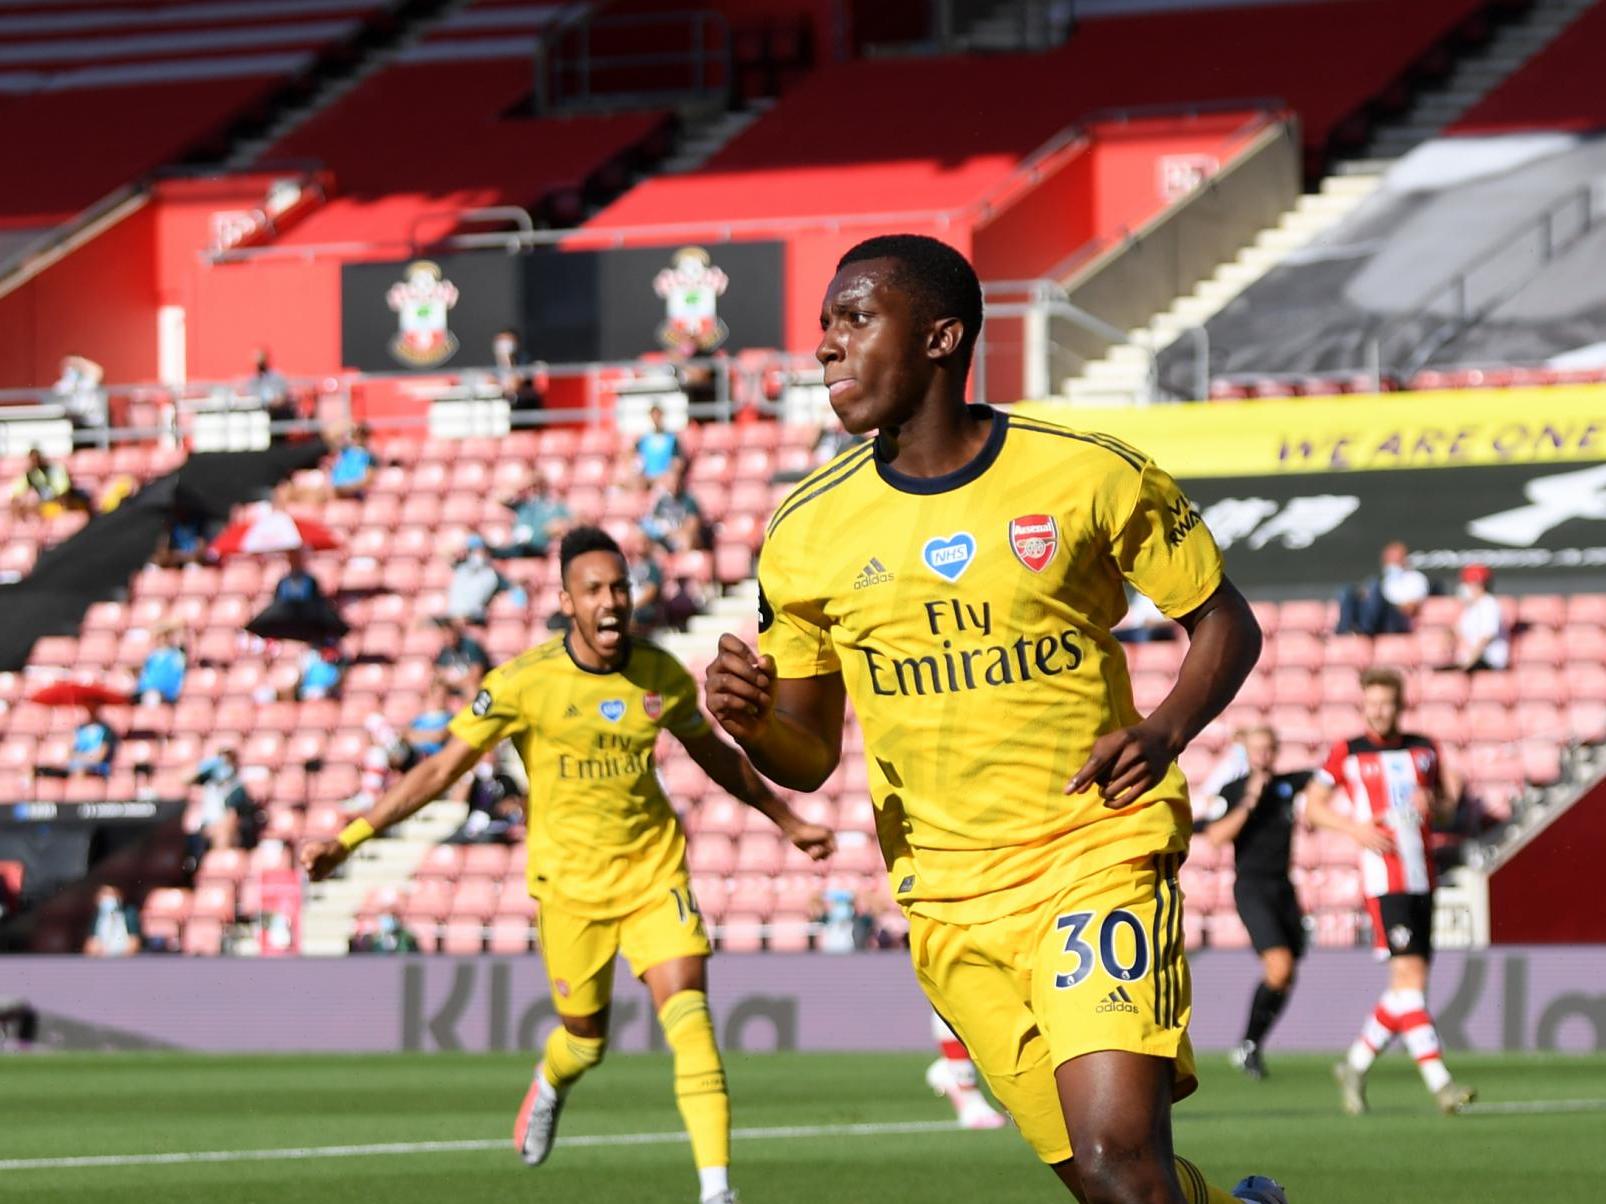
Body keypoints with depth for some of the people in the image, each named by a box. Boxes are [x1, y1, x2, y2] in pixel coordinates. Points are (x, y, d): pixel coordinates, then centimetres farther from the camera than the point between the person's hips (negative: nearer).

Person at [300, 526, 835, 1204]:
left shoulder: (662, 676, -3)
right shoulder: (524, 682, -13)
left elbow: (716, 756, 17)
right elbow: (442, 770, -10)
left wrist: (788, 822, 26)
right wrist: (349, 837, -17)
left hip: (653, 869, 2)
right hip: (570, 879, -1)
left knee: (689, 1018, -15)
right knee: (586, 1037, 8)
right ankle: (549, 1086, 47)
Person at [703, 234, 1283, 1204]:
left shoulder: (1090, 477, -6)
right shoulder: (809, 533, 2)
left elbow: (1225, 623, 6)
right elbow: (808, 756, 9)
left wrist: (1166, 732, -14)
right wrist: (747, 719, -14)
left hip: (1099, 850, -3)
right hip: (949, 900, 3)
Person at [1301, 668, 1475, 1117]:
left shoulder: (1424, 749, 13)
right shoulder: (1347, 754, 2)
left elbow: (1448, 800, 22)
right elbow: (1312, 805, 6)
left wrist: (1433, 804, -2)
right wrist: (1355, 827, -11)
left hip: (1423, 878, 5)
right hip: (1384, 880, -5)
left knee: (1408, 989, 7)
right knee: (1409, 976, -15)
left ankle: (1355, 1065, 24)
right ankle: (1439, 1084, -20)